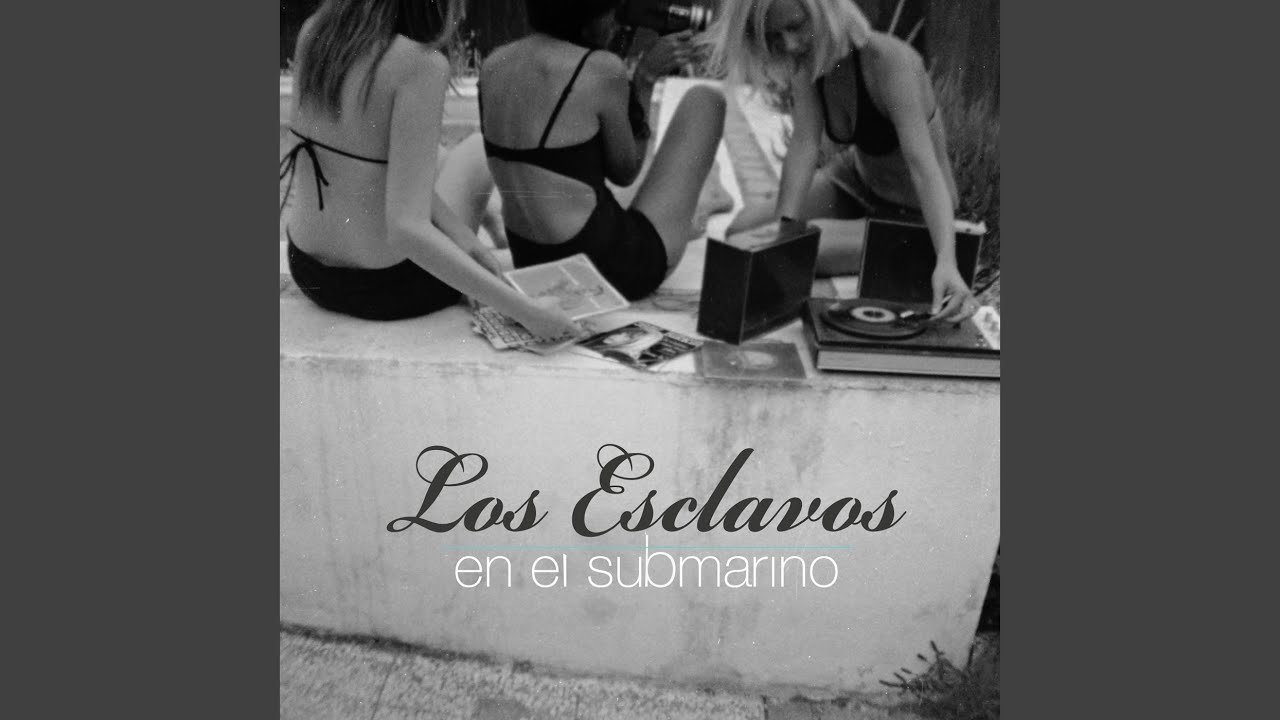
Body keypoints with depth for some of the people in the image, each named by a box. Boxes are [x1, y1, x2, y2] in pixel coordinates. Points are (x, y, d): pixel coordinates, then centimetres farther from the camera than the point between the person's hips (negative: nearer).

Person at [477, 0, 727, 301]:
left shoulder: (493, 65, 1)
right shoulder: (601, 69, -18)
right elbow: (624, 171, -3)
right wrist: (645, 77, 3)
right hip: (614, 269, -6)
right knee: (705, 101, 9)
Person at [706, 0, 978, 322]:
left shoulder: (888, 60, -32)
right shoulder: (807, 58, -13)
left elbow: (924, 167, -39)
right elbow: (804, 144, -23)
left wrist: (946, 262, -52)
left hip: (911, 213, -6)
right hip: (856, 179, 6)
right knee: (744, 228, -5)